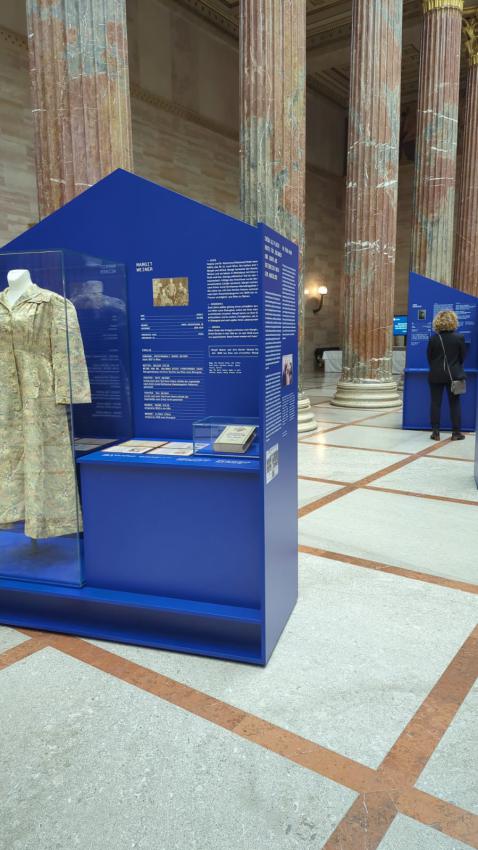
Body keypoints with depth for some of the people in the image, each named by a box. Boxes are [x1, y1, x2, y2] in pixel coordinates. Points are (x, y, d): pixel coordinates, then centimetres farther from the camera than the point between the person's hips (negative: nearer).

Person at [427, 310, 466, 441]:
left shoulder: (433, 339, -4)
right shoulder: (459, 338, -6)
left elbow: (429, 357, 3)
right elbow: (462, 357, 2)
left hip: (436, 375, 1)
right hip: (454, 375, 0)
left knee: (435, 403, 6)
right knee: (455, 403, 7)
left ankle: (435, 432, 6)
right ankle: (456, 432, 10)